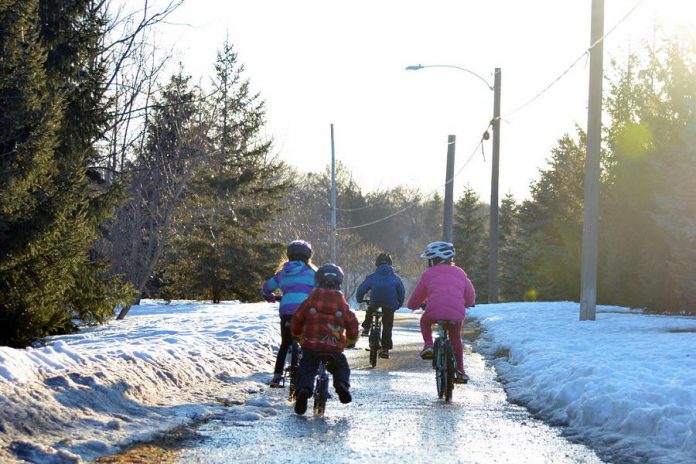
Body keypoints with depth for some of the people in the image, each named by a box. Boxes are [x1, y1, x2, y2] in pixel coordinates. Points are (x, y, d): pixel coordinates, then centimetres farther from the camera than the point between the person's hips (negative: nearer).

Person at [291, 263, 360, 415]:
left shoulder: (310, 301, 5)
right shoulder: (342, 304, 5)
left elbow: (296, 320, 10)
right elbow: (353, 324, 9)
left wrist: (298, 336, 29)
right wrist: (351, 341, 28)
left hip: (310, 345, -1)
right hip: (335, 347, 1)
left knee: (306, 370, 4)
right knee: (342, 367, 23)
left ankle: (304, 388, -26)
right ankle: (343, 384, -6)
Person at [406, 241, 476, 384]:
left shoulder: (429, 274, 12)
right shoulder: (459, 273, 20)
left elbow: (417, 296, 19)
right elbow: (470, 296, 23)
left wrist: (412, 305, 41)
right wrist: (466, 304, 46)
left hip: (435, 311, -2)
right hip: (457, 313, 2)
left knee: (425, 321, 32)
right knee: (456, 340, 25)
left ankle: (428, 345, 10)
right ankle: (460, 372, 24)